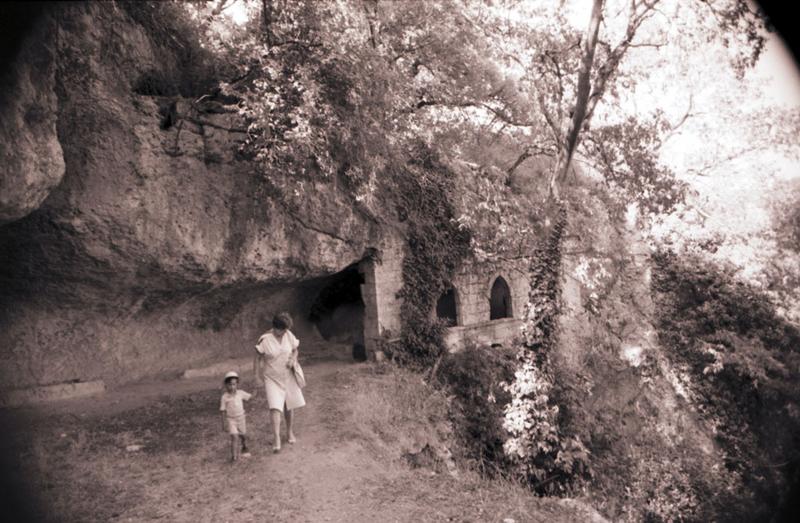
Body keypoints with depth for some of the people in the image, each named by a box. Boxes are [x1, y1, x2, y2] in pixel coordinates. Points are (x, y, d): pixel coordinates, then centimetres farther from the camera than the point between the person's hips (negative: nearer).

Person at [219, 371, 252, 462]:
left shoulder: (240, 393, -6)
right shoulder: (224, 397, -13)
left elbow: (250, 397, 10)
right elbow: (223, 411, -8)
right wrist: (224, 423, -8)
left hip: (240, 418, 3)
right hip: (230, 419, -3)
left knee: (243, 436, 17)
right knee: (234, 437, -16)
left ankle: (245, 450, 42)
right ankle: (234, 456, -11)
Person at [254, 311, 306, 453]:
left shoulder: (289, 336, -4)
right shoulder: (265, 339, -17)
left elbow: (295, 350, 11)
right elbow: (257, 357, -10)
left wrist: (293, 359, -9)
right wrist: (258, 375, -15)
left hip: (287, 377, 4)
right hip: (271, 379, -4)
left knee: (288, 406, 14)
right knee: (275, 407, -16)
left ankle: (289, 432, 35)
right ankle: (277, 439, -14)